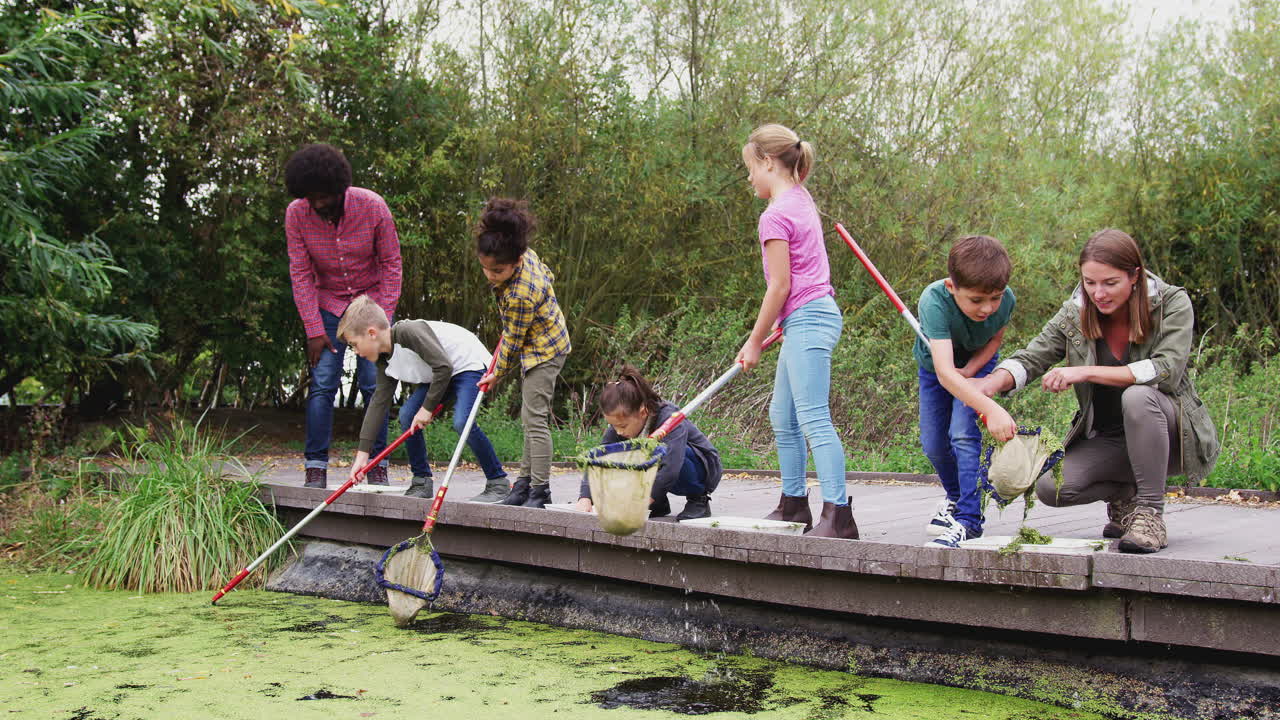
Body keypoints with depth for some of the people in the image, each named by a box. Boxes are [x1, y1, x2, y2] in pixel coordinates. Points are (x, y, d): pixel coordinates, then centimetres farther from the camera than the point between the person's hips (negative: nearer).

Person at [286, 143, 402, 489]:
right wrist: (314, 330, -12)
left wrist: (383, 320, -13)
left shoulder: (373, 207, -18)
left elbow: (391, 264, -9)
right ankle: (316, 467, -4)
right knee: (322, 384, -8)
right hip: (327, 304, 1)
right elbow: (300, 273, -9)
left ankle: (377, 465, 3)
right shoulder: (296, 214, -14)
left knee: (374, 384, -6)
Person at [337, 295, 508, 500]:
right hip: (440, 375, 9)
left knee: (462, 422, -27)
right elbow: (379, 402, 2)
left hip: (470, 364, -9)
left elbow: (444, 367, -32)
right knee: (407, 414, -5)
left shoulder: (408, 332, -29)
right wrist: (363, 453, -1)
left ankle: (498, 482, -12)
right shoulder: (385, 361, 0)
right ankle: (422, 482, 6)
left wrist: (428, 407, -22)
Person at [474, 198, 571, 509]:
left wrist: (497, 373, -6)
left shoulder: (521, 295, -36)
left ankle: (539, 492, -9)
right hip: (542, 339, 10)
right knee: (531, 417, 14)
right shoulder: (524, 253, -12)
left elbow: (513, 340, -22)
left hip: (544, 350, -10)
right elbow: (548, 276, 10)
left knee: (535, 418, -12)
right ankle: (525, 482, 21)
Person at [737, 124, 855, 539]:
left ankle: (839, 515, -17)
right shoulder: (801, 200, 16)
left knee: (814, 420, -14)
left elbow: (780, 286, -14)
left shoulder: (776, 215, -13)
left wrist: (755, 341, -6)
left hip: (807, 319, -10)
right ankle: (794, 504, 24)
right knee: (783, 417, 17)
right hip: (817, 313, 10)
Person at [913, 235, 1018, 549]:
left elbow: (995, 339, -6)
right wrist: (990, 408, -64)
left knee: (964, 434, -20)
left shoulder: (1006, 300, -31)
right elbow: (944, 371, -53)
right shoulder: (934, 301, -43)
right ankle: (956, 496, 35)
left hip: (977, 366, 0)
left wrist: (969, 371, -24)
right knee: (934, 444, 6)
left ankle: (969, 518, -16)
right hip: (933, 368, 0)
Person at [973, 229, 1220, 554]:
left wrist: (1086, 372, -31)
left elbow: (1167, 369, -26)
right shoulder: (1075, 313, -3)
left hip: (1169, 436, -4)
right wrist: (994, 381, -29)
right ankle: (1124, 495, 11)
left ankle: (1151, 514, -21)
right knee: (1049, 487, -21)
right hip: (1106, 441, 4)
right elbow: (1031, 359, -5)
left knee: (1138, 396, -36)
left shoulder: (1172, 303, -13)